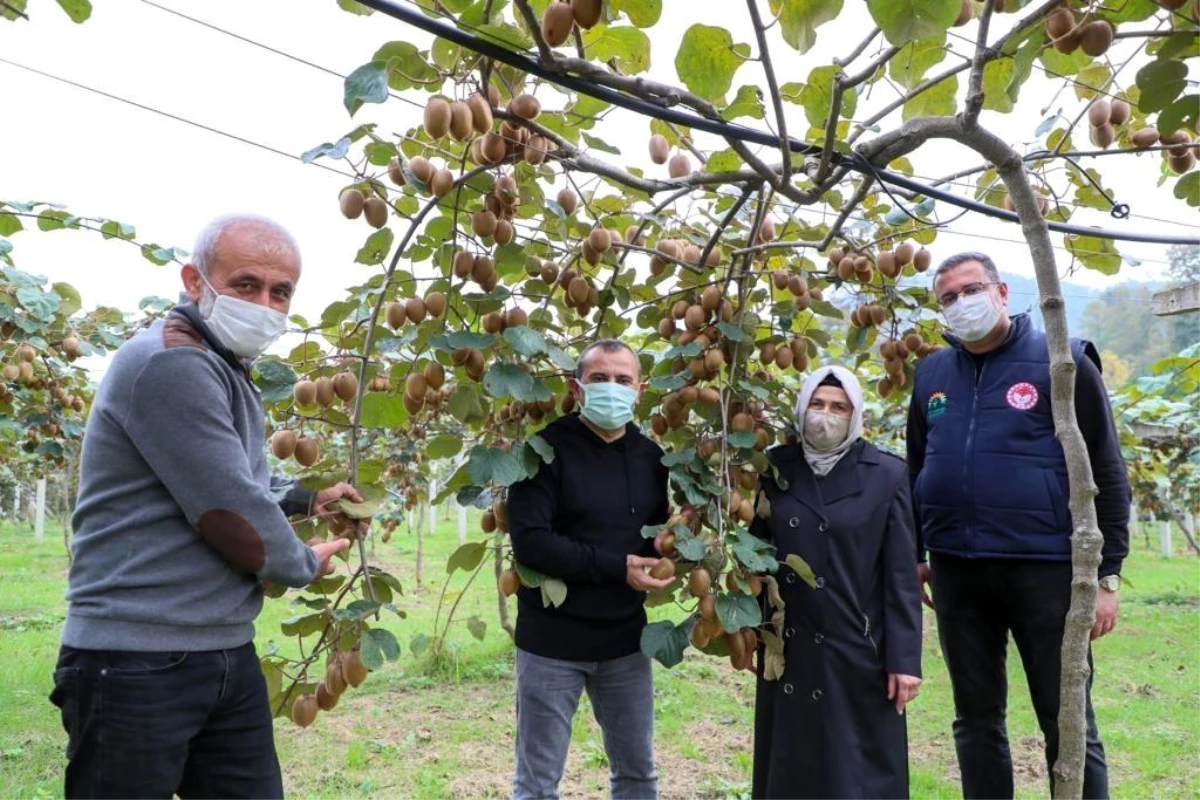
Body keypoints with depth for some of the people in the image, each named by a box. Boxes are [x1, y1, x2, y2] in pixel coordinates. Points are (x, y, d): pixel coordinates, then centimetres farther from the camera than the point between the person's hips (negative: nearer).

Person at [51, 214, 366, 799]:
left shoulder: (225, 372, 14)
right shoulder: (169, 363, -19)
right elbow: (230, 514, -21)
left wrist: (306, 499, 20)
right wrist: (304, 565, -4)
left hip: (227, 656, 9)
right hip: (136, 663, -9)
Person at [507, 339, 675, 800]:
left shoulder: (650, 456, 5)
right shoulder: (549, 448, -12)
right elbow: (529, 541, -21)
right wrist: (615, 568, -21)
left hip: (625, 640, 5)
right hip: (553, 640, -5)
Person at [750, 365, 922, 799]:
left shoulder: (886, 474, -5)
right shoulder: (776, 467, 2)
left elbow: (901, 576, -5)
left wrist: (905, 659, -8)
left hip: (857, 650, -2)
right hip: (788, 650, 3)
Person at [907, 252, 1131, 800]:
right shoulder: (931, 374, 10)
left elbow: (1105, 472, -4)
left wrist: (1107, 574, -7)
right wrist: (914, 556, 15)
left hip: (1045, 567, -4)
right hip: (956, 571, 4)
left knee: (1068, 725, 5)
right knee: (976, 719, 14)